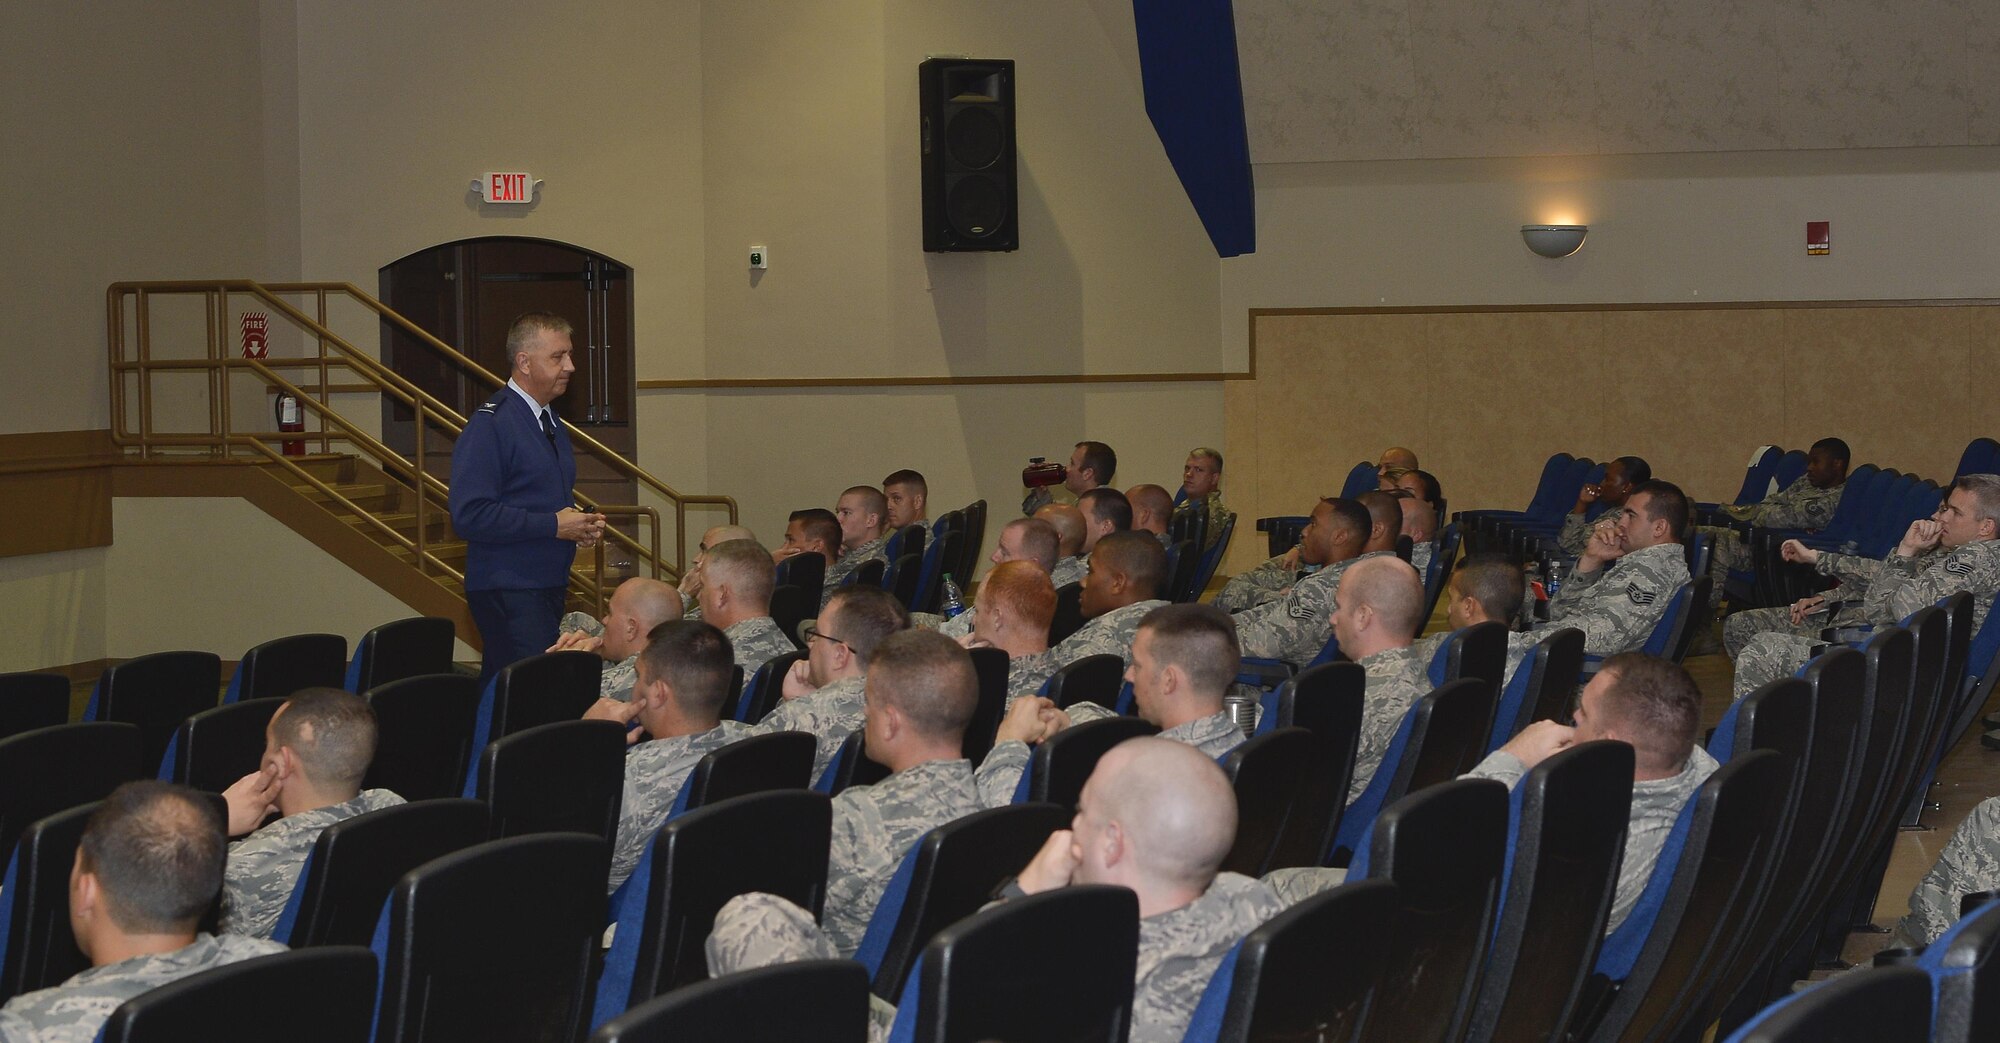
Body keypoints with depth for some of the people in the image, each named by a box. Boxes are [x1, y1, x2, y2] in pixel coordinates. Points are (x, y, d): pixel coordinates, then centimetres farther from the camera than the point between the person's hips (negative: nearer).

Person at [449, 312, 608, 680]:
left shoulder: (552, 424, 18)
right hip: (507, 592, -8)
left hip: (551, 588, 8)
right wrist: (554, 525, -17)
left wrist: (582, 525, 6)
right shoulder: (489, 424, -11)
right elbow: (469, 515, -20)